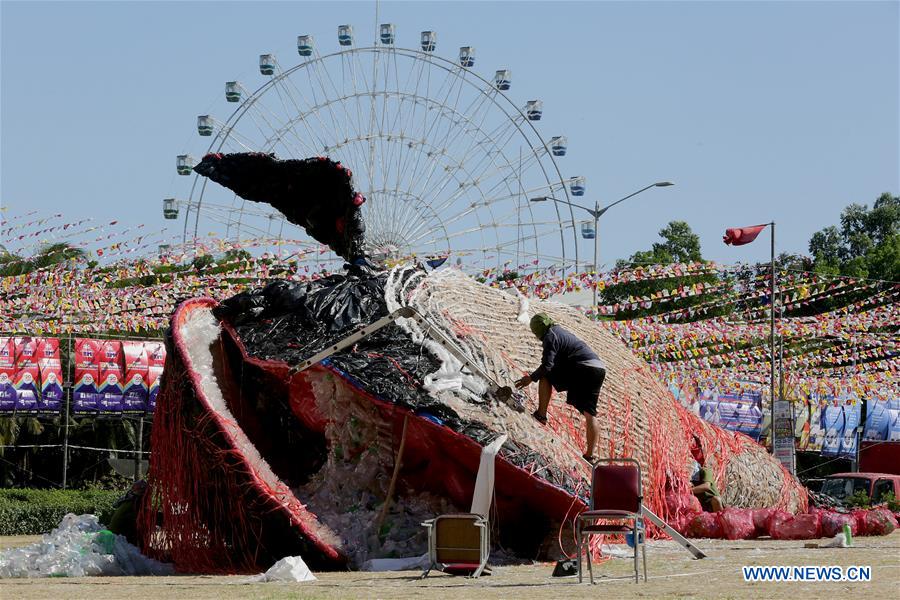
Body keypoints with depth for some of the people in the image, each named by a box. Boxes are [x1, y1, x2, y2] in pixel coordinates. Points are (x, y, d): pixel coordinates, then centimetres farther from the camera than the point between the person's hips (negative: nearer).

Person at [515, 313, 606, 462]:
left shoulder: (550, 337, 0)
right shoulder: (563, 333, 29)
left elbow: (547, 365, -10)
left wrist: (531, 378, -2)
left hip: (582, 369, -8)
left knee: (545, 376, 7)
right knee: (589, 413, 8)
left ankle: (541, 414, 2)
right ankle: (590, 454, 6)